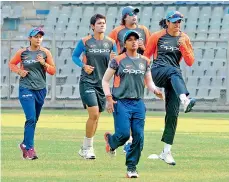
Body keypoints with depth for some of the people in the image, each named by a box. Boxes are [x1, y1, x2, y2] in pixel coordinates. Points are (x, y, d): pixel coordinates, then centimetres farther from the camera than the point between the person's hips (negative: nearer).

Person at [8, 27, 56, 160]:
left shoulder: (45, 53, 4)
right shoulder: (22, 52, 0)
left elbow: (53, 71, 5)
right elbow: (11, 64, 15)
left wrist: (44, 64, -13)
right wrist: (19, 71, -3)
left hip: (41, 89, 3)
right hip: (26, 88, -3)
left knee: (34, 120, 13)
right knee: (31, 118, -16)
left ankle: (25, 144, 31)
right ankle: (29, 149, -15)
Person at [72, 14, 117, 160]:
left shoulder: (111, 42, 4)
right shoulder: (85, 41, -3)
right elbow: (75, 56, 7)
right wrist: (84, 65, -10)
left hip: (103, 82, 4)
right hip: (87, 81, -4)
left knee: (96, 117, 9)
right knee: (94, 114, -16)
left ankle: (87, 148, 22)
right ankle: (87, 147, -3)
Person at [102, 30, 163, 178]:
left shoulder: (144, 61, 11)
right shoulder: (118, 60, -1)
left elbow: (149, 81, 18)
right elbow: (105, 80, 3)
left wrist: (155, 90, -3)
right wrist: (109, 98, -8)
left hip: (138, 103, 4)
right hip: (121, 103, -4)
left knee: (139, 137, -4)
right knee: (124, 133, -14)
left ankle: (132, 168, 8)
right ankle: (110, 140, 22)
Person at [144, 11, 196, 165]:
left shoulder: (184, 39, 13)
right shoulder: (157, 36, 7)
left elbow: (190, 62, 7)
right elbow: (146, 56, 13)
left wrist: (183, 46, -7)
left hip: (174, 77, 3)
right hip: (158, 71, -3)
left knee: (173, 112, -6)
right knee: (174, 71, -39)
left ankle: (166, 151, 0)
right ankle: (185, 100, -69)